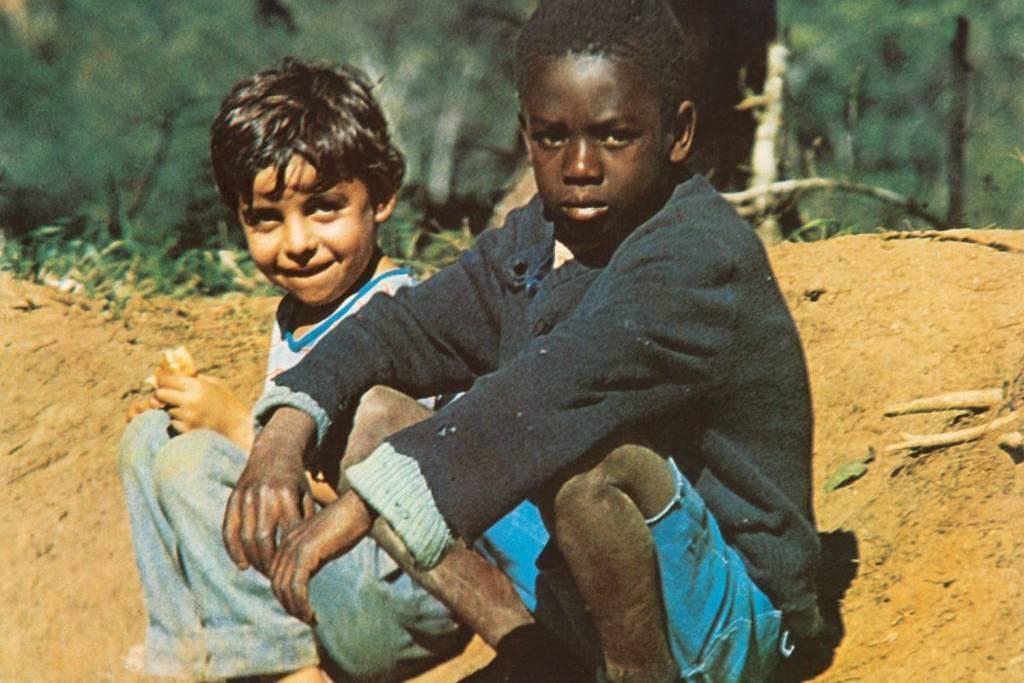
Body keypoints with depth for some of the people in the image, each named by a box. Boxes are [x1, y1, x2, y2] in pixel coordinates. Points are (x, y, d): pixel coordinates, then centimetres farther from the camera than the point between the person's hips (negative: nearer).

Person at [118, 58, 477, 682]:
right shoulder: (297, 315, 10)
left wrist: (239, 427, -16)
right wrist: (208, 413, -2)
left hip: (414, 604, -9)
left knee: (193, 464, -21)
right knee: (150, 438, 7)